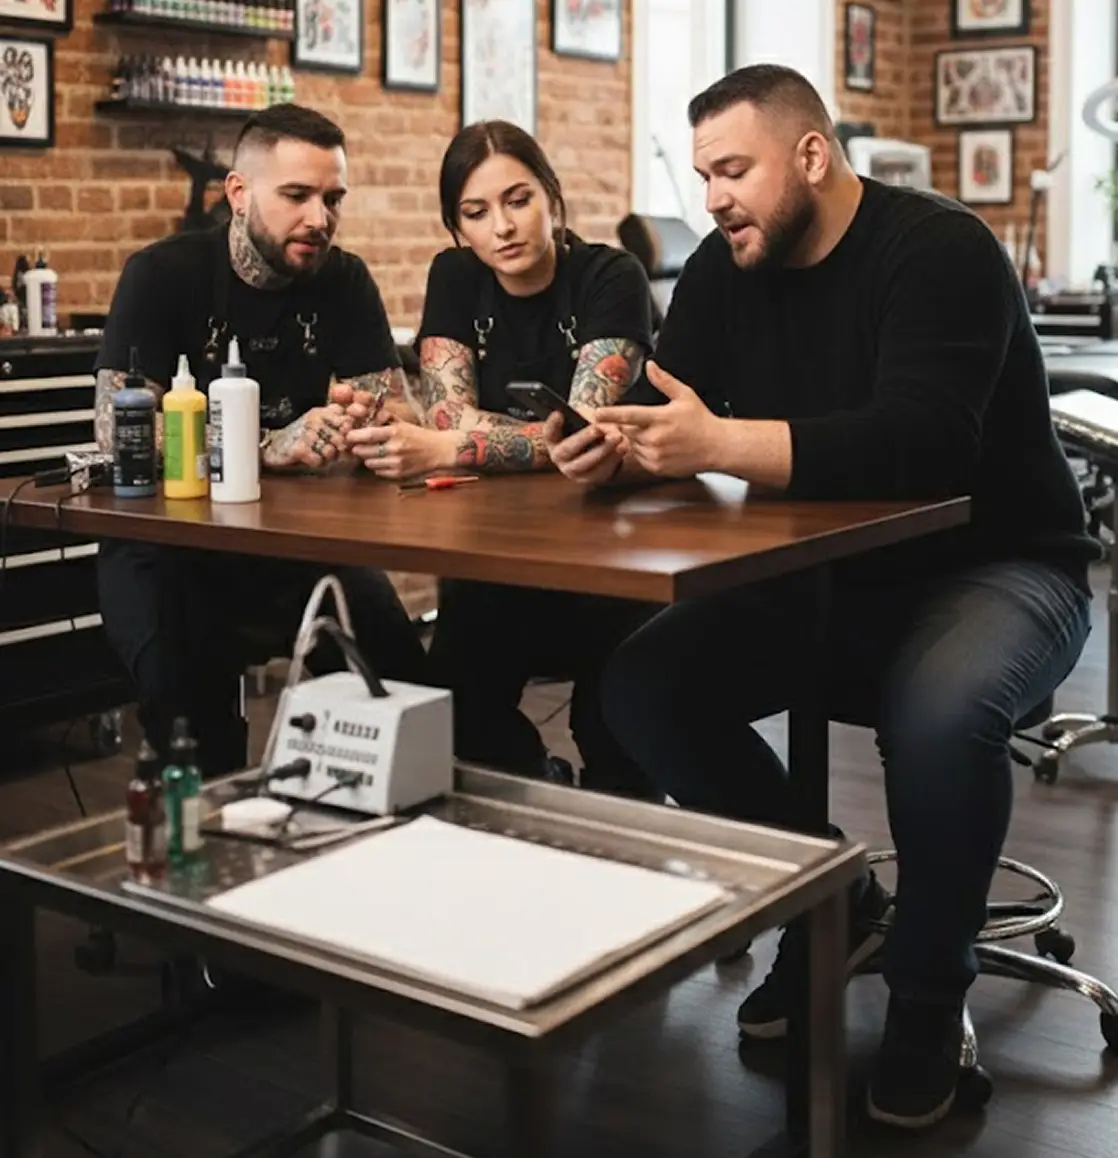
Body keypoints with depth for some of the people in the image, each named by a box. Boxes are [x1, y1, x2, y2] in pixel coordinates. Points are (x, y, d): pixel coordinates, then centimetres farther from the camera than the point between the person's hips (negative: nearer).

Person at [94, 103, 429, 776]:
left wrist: (352, 431, -31)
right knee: (184, 690, -31)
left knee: (400, 673, -19)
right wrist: (272, 448, -33)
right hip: (167, 538, -3)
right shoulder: (162, 276, -11)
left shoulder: (344, 282, 1)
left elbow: (398, 416, -6)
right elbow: (120, 431, -21)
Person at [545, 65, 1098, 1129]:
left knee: (939, 715, -38)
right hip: (830, 579, 7)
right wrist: (614, 448, -27)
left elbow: (922, 442, -34)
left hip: (992, 569, -6)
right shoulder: (724, 269, 2)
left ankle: (928, 988, -9)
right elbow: (668, 426, -3)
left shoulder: (938, 250, -19)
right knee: (640, 688, -11)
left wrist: (720, 444, -44)